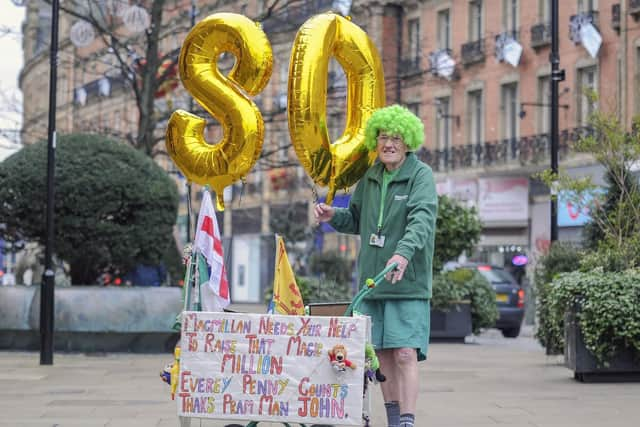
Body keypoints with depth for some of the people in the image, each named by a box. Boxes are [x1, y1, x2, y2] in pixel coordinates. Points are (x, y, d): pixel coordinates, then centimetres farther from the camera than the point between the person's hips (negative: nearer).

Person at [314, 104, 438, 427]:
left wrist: (404, 252, -38)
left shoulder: (421, 175, -5)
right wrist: (334, 216, 4)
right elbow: (358, 221, 26)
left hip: (408, 282, -6)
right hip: (371, 280, 6)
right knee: (381, 354, 8)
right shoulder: (371, 177, 14)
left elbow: (423, 218, -21)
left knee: (405, 353, -12)